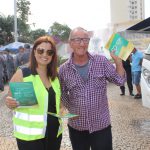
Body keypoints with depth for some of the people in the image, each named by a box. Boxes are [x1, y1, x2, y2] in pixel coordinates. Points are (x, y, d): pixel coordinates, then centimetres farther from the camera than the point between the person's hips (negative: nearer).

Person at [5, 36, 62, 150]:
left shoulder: (55, 75, 4)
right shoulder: (22, 74, -11)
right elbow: (10, 101, -6)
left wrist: (62, 109, -2)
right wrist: (11, 103, -27)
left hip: (54, 131, 5)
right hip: (30, 135, -4)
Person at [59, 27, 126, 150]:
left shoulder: (101, 61, -6)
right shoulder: (63, 69, -4)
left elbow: (120, 81, -6)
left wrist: (118, 60, -17)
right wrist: (68, 109, -1)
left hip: (102, 125, -1)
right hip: (76, 126, 1)